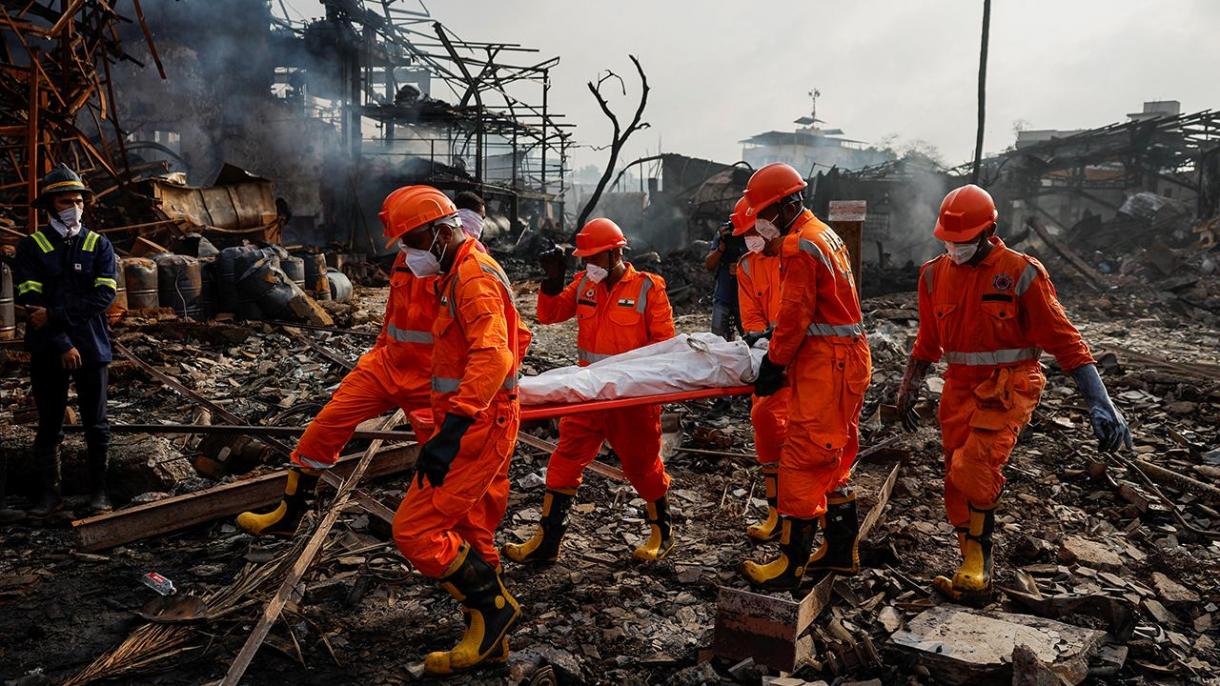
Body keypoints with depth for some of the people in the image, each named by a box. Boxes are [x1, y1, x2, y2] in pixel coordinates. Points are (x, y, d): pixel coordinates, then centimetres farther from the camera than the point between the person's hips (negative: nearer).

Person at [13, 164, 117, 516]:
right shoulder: (31, 247, 0)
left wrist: (54, 316, -18)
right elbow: (30, 302, -8)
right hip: (48, 352, 0)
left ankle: (98, 490, 18)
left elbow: (105, 295, -10)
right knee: (48, 426, 9)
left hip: (92, 349, 0)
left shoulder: (99, 245, 2)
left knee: (96, 425, 7)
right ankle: (50, 493, 20)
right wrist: (62, 345, -16)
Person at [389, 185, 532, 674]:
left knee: (416, 530, -8)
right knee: (470, 536, 16)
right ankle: (489, 641, 26)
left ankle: (493, 608, 7)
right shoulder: (461, 273, 18)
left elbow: (493, 356, -30)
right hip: (481, 422, 11)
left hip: (476, 426, -11)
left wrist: (454, 427, -38)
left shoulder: (473, 276, -15)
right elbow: (509, 341, 29)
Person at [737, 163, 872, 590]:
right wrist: (771, 336, 14)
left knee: (803, 460, -7)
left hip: (826, 363, -11)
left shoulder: (799, 245, -15)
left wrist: (773, 365, -10)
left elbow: (795, 316, -17)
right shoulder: (823, 235, 18)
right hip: (846, 359, 11)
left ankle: (792, 563, -2)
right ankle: (841, 550, 27)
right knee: (832, 458, 17)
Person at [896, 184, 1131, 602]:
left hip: (1007, 387, -5)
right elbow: (928, 341, 17)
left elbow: (1063, 339, -11)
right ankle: (975, 573, 21)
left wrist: (1100, 404, -18)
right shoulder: (935, 274, 5)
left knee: (974, 469, -22)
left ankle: (978, 563, -2)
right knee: (957, 483, 6)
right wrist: (909, 391, 21)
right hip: (959, 389, 5)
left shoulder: (1020, 273, -10)